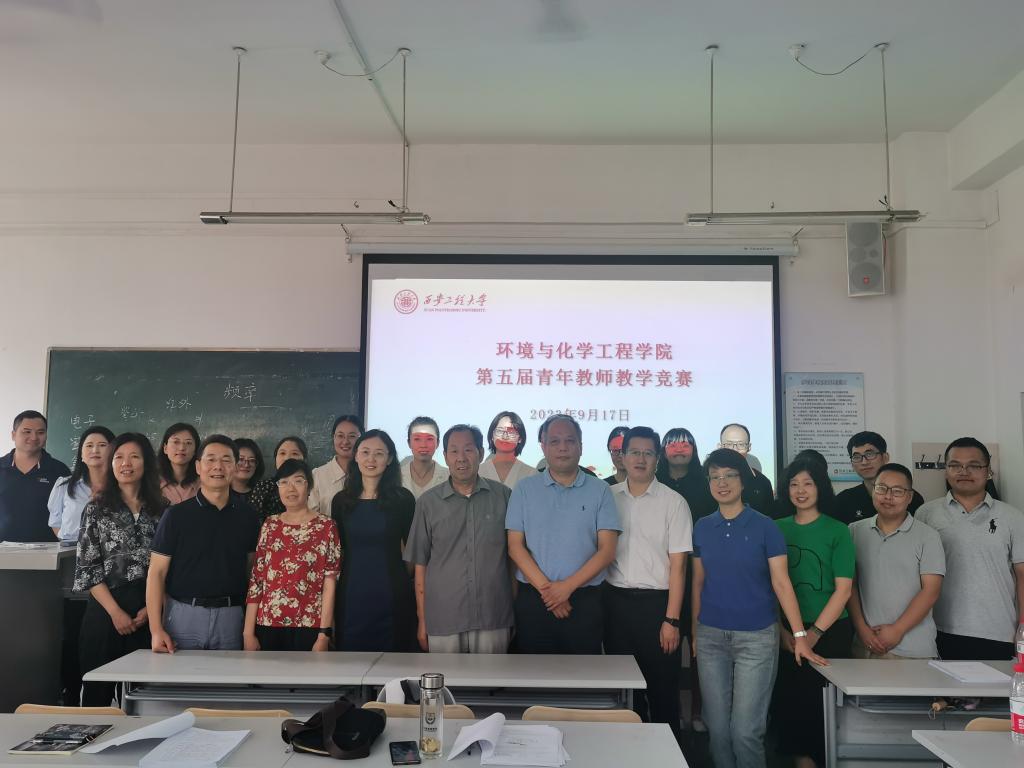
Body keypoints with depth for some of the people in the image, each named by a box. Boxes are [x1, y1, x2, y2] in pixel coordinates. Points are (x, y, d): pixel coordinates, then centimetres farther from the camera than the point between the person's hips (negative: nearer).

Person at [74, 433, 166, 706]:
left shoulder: (161, 511, 7)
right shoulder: (97, 509, 3)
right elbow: (86, 566, -2)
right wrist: (115, 611, -9)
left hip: (149, 613, 1)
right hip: (106, 610, -1)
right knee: (98, 689, 3)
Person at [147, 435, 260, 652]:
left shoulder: (247, 516, 4)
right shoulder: (176, 515, -1)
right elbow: (157, 572, -2)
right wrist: (156, 630, -10)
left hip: (230, 617, 2)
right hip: (183, 615, -2)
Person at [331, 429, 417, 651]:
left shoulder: (402, 498, -2)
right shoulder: (341, 500, 6)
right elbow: (337, 551, 13)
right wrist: (331, 599, 11)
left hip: (392, 597, -2)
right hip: (350, 597, 3)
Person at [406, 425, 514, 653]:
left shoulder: (503, 496, 2)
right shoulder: (428, 502, 1)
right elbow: (420, 564, 5)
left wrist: (515, 613, 6)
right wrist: (422, 621, 4)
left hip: (493, 618, 0)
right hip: (443, 620, 0)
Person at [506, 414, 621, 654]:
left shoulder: (600, 491, 3)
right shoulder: (524, 490, 5)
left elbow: (607, 550, -3)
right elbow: (515, 546, 0)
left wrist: (568, 586, -13)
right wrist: (546, 588, -11)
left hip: (585, 600, 0)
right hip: (533, 599, 1)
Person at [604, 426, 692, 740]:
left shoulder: (673, 502, -3)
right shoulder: (607, 497, 5)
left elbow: (677, 564, -5)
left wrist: (672, 619, -10)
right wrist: (599, 603, 3)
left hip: (656, 601, -3)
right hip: (616, 600, 3)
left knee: (662, 687, 6)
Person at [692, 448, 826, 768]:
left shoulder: (765, 527, -5)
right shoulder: (702, 528, 4)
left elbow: (781, 582, -7)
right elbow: (698, 582, 9)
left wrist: (800, 635, -12)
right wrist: (694, 631, 7)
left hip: (757, 637, -3)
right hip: (711, 637, 3)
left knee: (745, 730, -3)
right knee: (717, 728, 9)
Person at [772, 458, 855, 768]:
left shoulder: (837, 531, -3)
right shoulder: (776, 529, 4)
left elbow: (843, 589, -6)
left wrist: (814, 632, -11)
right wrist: (782, 630, -4)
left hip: (830, 631, -2)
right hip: (786, 634, 2)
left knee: (822, 699, 2)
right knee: (789, 698, 3)